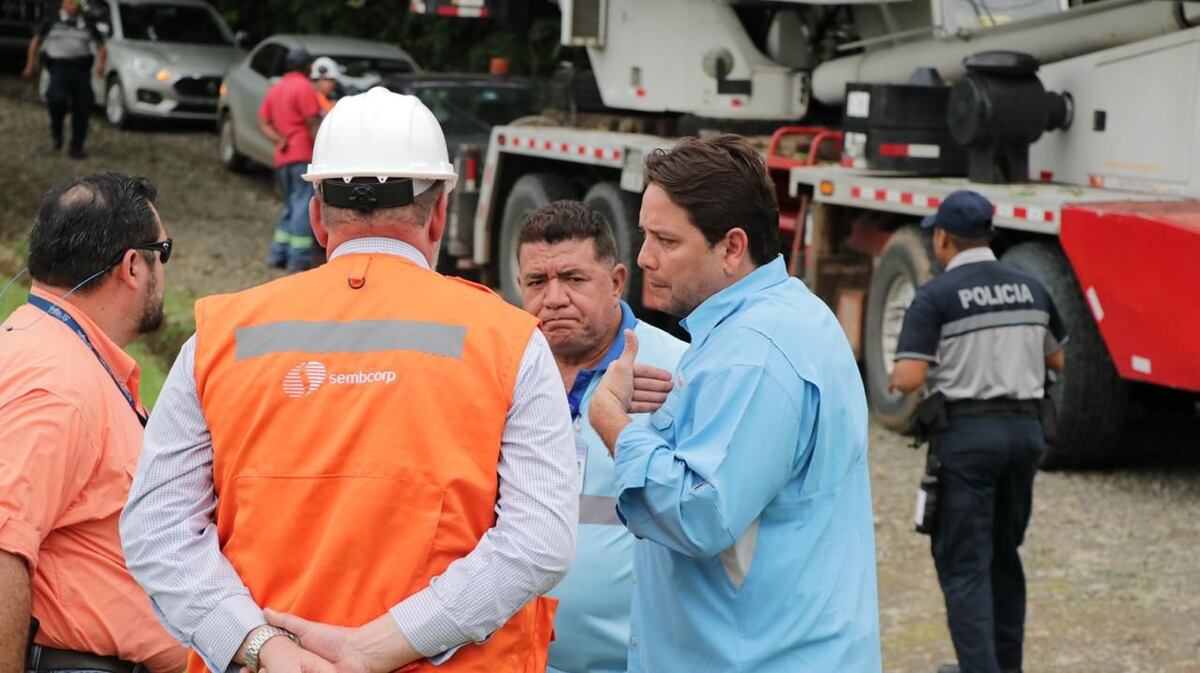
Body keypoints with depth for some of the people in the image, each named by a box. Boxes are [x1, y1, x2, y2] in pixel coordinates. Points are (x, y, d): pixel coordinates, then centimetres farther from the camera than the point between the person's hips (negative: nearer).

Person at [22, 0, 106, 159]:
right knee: (58, 99, -27)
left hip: (82, 69, 2)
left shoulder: (87, 22, 10)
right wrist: (31, 64, 9)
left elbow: (101, 46, 9)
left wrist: (100, 62, -11)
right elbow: (36, 40, 15)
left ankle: (76, 148, 11)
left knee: (83, 109, -2)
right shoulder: (52, 21, 6)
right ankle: (56, 130, 2)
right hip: (59, 68, -2)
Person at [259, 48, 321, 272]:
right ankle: (299, 259, -12)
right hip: (303, 155, -8)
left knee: (290, 206, 17)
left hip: (283, 158, 8)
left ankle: (278, 254, 14)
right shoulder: (304, 87, -8)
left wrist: (279, 139, -1)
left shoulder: (275, 89, 18)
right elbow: (313, 124, -13)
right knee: (304, 205, -8)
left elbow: (263, 122, 11)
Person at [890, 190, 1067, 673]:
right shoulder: (1031, 288, 7)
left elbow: (909, 378, -17)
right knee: (1004, 556, 19)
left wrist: (894, 379, 5)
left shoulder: (936, 296, -10)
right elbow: (1057, 360, 19)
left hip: (966, 432, -6)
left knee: (964, 564, -2)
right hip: (1025, 428, 6)